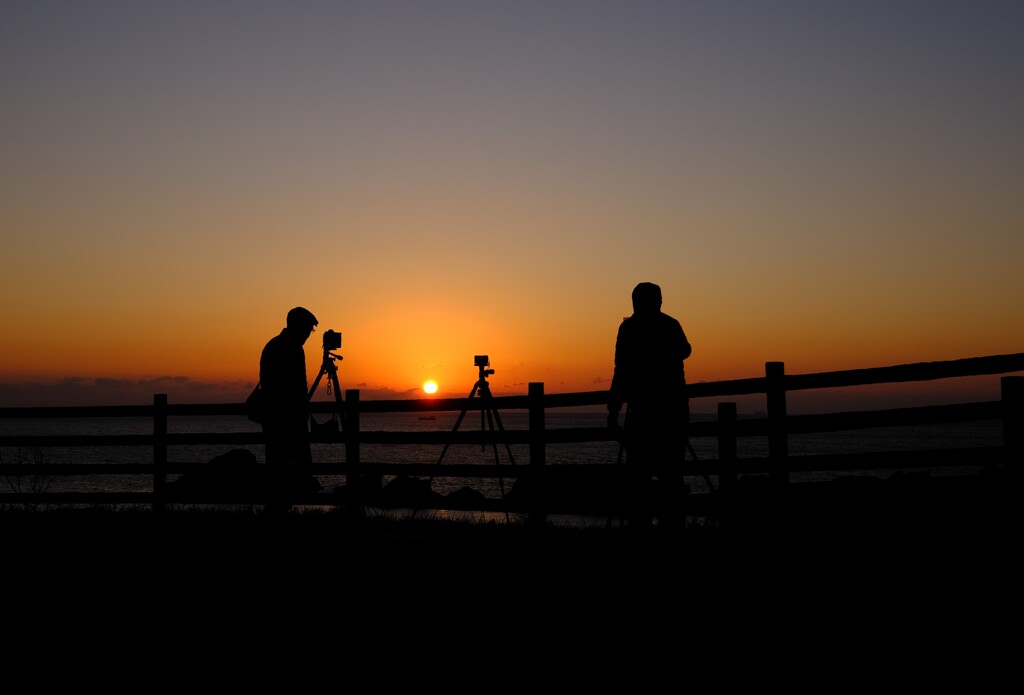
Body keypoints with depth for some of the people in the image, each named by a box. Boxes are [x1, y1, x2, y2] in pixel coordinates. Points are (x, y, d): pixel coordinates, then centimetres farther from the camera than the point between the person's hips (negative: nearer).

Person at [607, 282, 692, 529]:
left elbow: (623, 371, -11)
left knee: (639, 471, -3)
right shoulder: (671, 325, 10)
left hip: (645, 408, -4)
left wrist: (613, 410, -9)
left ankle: (641, 521, -10)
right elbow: (685, 351, 32)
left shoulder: (630, 327, -4)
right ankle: (672, 520, 5)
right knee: (671, 471, 8)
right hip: (676, 406, 4)